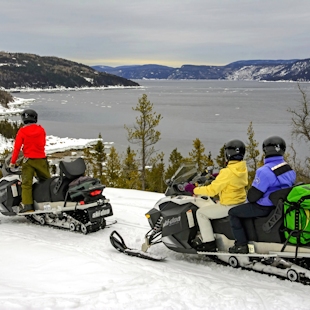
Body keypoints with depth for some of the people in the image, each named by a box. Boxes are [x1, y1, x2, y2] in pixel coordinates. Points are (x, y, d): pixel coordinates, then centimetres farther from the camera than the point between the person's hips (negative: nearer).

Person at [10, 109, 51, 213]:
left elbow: (17, 147, -6)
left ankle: (27, 205, -13)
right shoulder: (41, 130, 4)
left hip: (28, 160, -2)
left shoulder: (22, 131, -5)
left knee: (26, 183, -2)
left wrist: (13, 162, 1)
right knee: (46, 181, 15)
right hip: (41, 159, 2)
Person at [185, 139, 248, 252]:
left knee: (201, 212, 1)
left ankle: (208, 242, 0)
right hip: (240, 202, 9)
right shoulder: (243, 168, 1)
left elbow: (212, 190, -22)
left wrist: (194, 189, -13)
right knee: (215, 204, 32)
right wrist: (218, 176, 19)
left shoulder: (227, 172, -24)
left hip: (229, 206, -9)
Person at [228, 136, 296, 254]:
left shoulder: (265, 171, -25)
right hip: (279, 205, 9)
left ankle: (241, 245, 1)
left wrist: (249, 199, 3)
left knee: (233, 212, 4)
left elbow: (253, 195, -22)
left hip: (264, 208, -9)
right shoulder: (289, 169, 2)